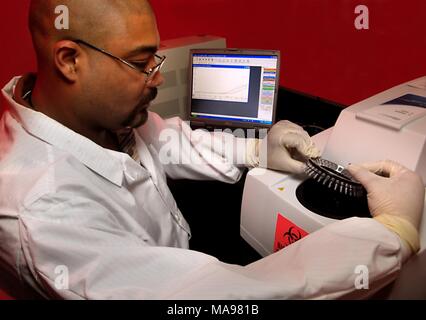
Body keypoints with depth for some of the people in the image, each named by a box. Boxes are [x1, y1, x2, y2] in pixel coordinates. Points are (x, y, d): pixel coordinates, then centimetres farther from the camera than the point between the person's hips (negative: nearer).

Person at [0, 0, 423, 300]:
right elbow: (220, 293, -42)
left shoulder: (97, 110, -14)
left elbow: (163, 139, 4)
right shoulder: (43, 213, -38)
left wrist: (256, 151, -11)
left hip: (183, 260, 6)